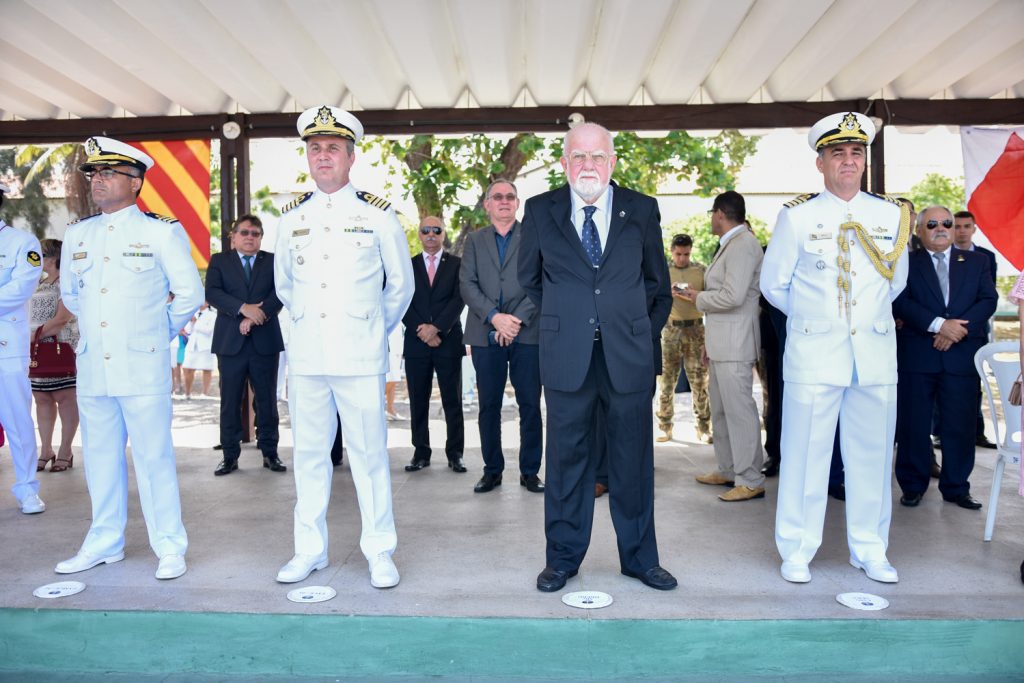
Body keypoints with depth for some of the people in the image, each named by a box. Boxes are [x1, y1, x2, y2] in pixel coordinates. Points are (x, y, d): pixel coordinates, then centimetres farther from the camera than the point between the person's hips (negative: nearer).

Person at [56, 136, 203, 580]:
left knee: (153, 457, -2)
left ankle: (169, 548, 9)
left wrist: (160, 332, 7)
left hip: (143, 368, -5)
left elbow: (189, 294, 2)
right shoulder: (76, 235, 12)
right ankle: (104, 543, 26)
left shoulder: (163, 232, -2)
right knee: (100, 457, 12)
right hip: (91, 368, 5)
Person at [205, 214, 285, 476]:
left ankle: (270, 452, 13)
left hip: (265, 341, 0)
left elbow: (280, 292, -4)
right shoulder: (219, 261, 9)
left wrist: (256, 316, -16)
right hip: (230, 342, 0)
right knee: (230, 402, 3)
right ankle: (230, 455, 10)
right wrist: (243, 308, -20)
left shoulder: (273, 261, 9)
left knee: (267, 400, 5)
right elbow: (212, 292, -6)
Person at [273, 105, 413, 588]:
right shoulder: (292, 218, 9)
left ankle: (379, 553, 14)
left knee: (369, 453, 2)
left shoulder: (378, 215, 1)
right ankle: (309, 550, 23)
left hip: (360, 357, -3)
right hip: (305, 356, 3)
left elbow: (401, 285, 10)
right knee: (308, 454, 10)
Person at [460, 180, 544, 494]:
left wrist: (518, 320, -13)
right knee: (489, 406, 6)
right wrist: (495, 317, -12)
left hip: (527, 334, -1)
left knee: (530, 406, 1)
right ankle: (492, 470, 17)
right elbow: (467, 285, 2)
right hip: (486, 336, 2)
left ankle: (530, 471, 12)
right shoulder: (474, 241, 13)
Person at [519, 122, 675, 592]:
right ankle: (562, 558, 23)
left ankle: (639, 558, 24)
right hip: (566, 356, 0)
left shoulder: (642, 210, 5)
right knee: (567, 458, 8)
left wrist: (626, 315, 11)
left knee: (633, 460, 8)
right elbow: (529, 279, 15)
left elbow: (656, 279, 16)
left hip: (628, 354, 1)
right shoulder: (540, 211, 5)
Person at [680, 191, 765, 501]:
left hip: (734, 345, -10)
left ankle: (751, 481, 1)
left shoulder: (743, 244, -14)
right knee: (721, 409, 15)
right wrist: (710, 342, 22)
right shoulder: (730, 244, 17)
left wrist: (699, 298, -7)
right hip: (721, 344, 10)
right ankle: (728, 471, 26)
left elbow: (733, 296, -24)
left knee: (739, 410, -6)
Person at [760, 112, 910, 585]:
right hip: (814, 353, -3)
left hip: (875, 352, 3)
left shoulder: (891, 216, 7)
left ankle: (869, 550, 24)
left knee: (872, 454, 9)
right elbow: (773, 284, 6)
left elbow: (895, 281, 19)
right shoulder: (796, 217, -1)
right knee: (805, 453, 1)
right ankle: (797, 551, 15)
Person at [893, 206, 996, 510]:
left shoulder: (976, 261, 12)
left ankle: (956, 487, 19)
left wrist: (957, 329, -13)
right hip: (916, 355, -2)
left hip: (962, 354, 2)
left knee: (960, 424, 5)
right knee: (914, 423, 4)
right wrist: (939, 324, -19)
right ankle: (913, 485, 16)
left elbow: (988, 300, 2)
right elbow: (900, 302, -8)